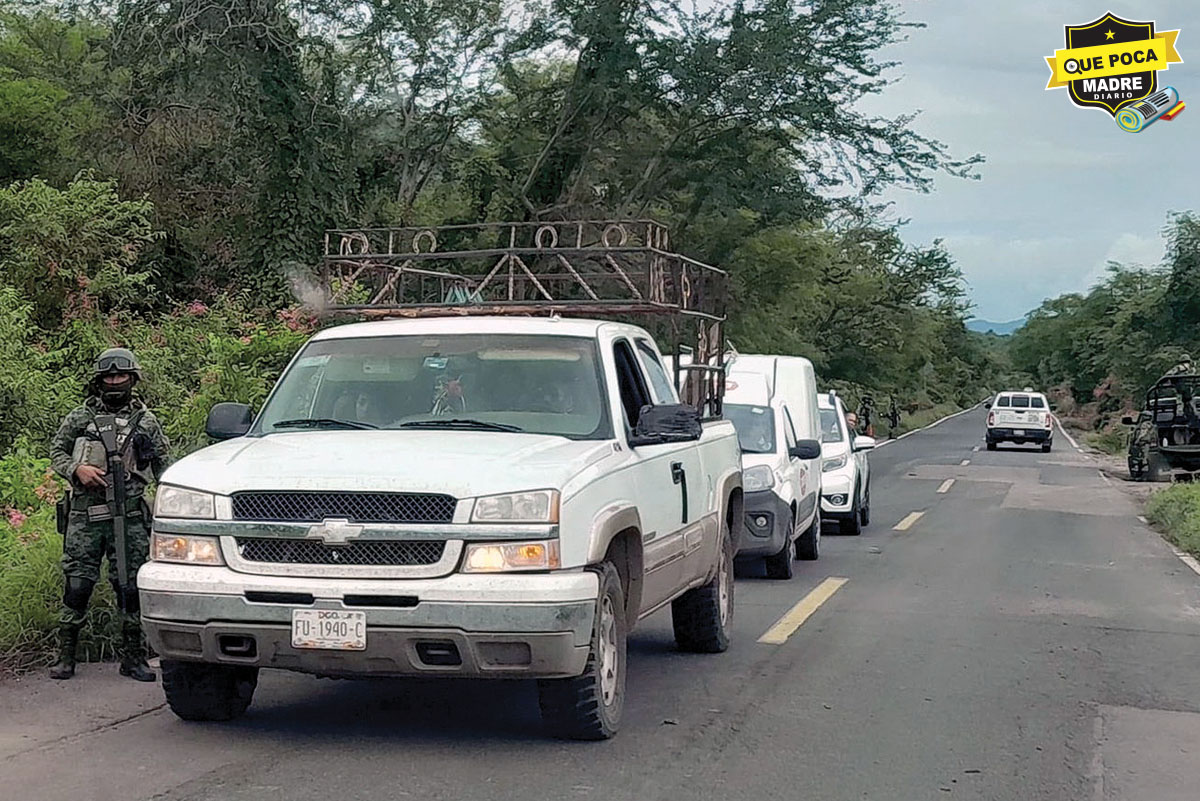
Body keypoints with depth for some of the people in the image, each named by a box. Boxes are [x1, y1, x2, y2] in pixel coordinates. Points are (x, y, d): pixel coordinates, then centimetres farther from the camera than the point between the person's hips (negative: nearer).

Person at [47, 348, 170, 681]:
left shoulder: (145, 421, 10)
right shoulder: (80, 418, 9)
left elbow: (163, 466, 13)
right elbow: (56, 452, 13)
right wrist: (77, 470, -7)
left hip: (129, 517, 0)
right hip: (84, 516, 0)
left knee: (130, 588, 1)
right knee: (77, 586, -1)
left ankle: (132, 657, 9)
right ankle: (65, 656, 9)